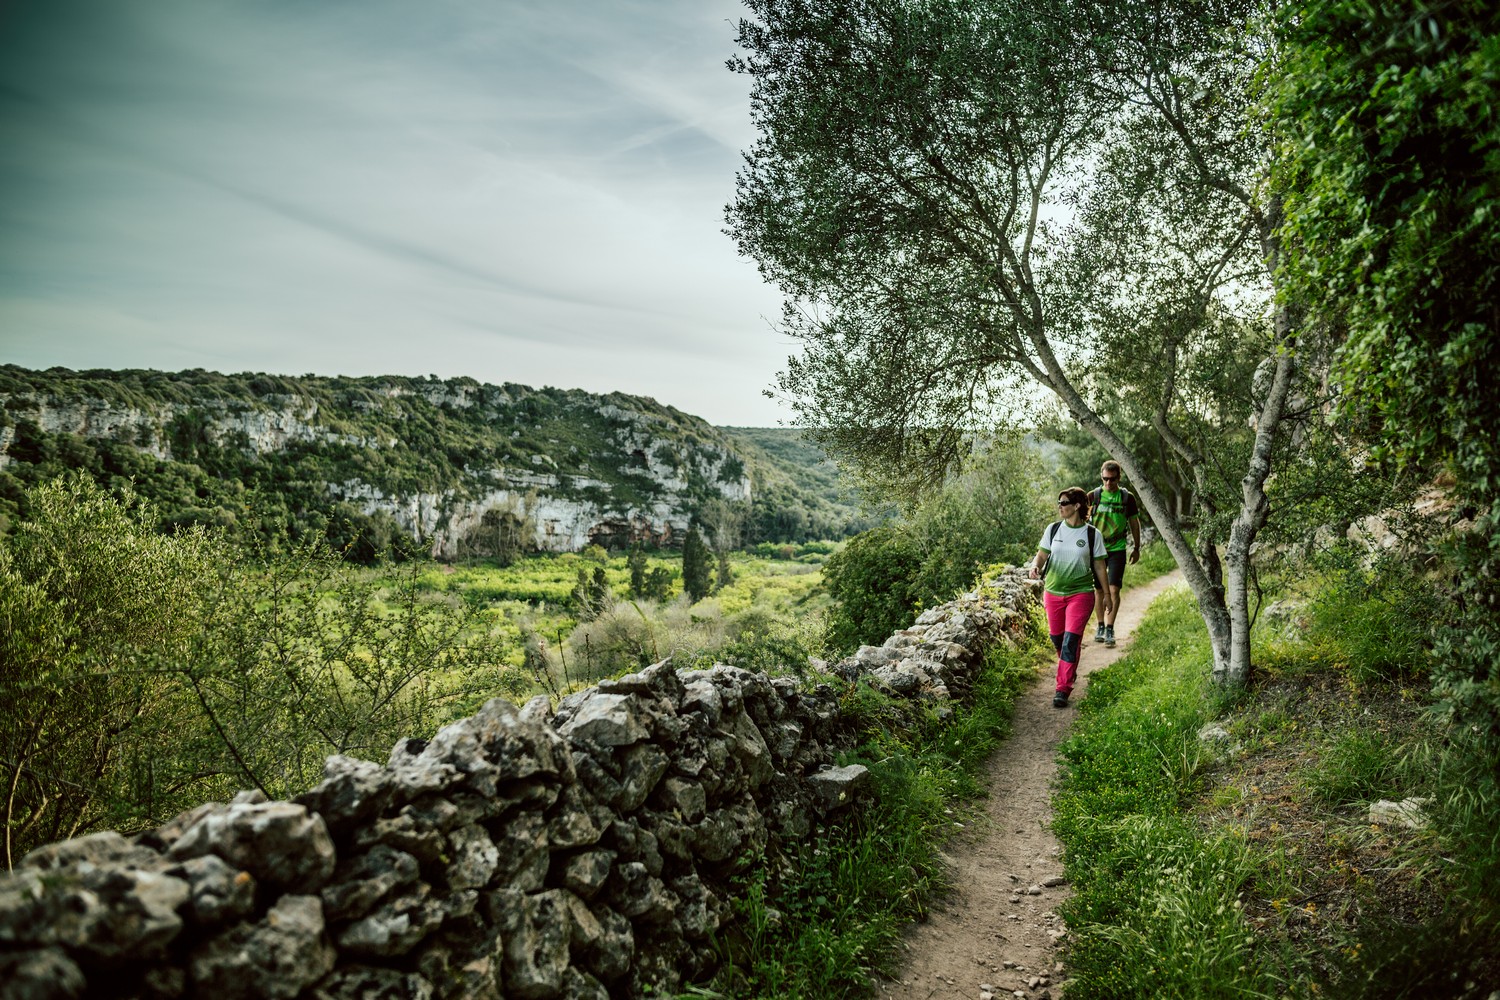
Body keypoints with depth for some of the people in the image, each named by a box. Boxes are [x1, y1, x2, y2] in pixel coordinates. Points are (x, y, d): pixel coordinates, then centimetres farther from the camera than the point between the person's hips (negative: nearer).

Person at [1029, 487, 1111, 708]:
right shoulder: (1053, 529, 2)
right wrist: (1036, 565, -17)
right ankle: (1069, 670, 43)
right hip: (1053, 592, 3)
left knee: (1071, 640, -11)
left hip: (1081, 594, -3)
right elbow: (1042, 554, 6)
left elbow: (1099, 565, 3)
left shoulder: (1092, 534, -4)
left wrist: (1105, 593, 9)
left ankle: (1063, 690, -7)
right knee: (1057, 638, 13)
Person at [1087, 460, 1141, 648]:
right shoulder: (1093, 496, -3)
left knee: (1113, 590, -7)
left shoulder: (1127, 498, -1)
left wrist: (1136, 548, 11)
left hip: (1117, 549, -1)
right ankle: (1100, 626, 20)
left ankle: (1110, 629, -2)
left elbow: (1134, 523, 9)